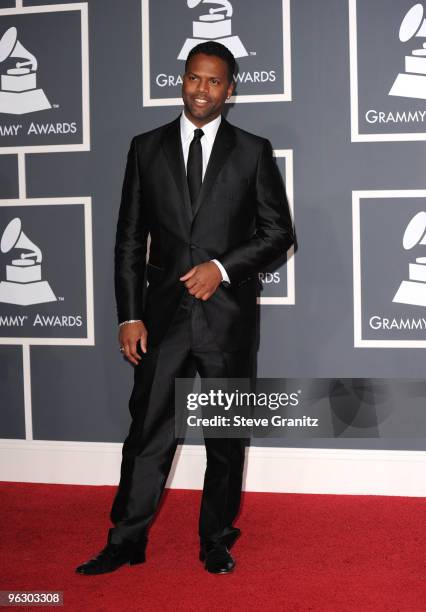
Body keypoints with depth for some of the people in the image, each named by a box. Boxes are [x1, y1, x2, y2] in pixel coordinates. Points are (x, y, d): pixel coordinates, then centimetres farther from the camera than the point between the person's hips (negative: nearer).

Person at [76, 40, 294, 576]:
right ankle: (126, 542, 15)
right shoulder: (146, 148, 6)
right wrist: (129, 316, -1)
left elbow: (279, 231, 3)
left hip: (229, 315, 0)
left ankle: (217, 542, 24)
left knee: (227, 435, 9)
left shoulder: (253, 151, 3)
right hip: (164, 313, 1)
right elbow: (130, 240, 6)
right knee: (148, 431, 3)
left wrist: (224, 266, -12)